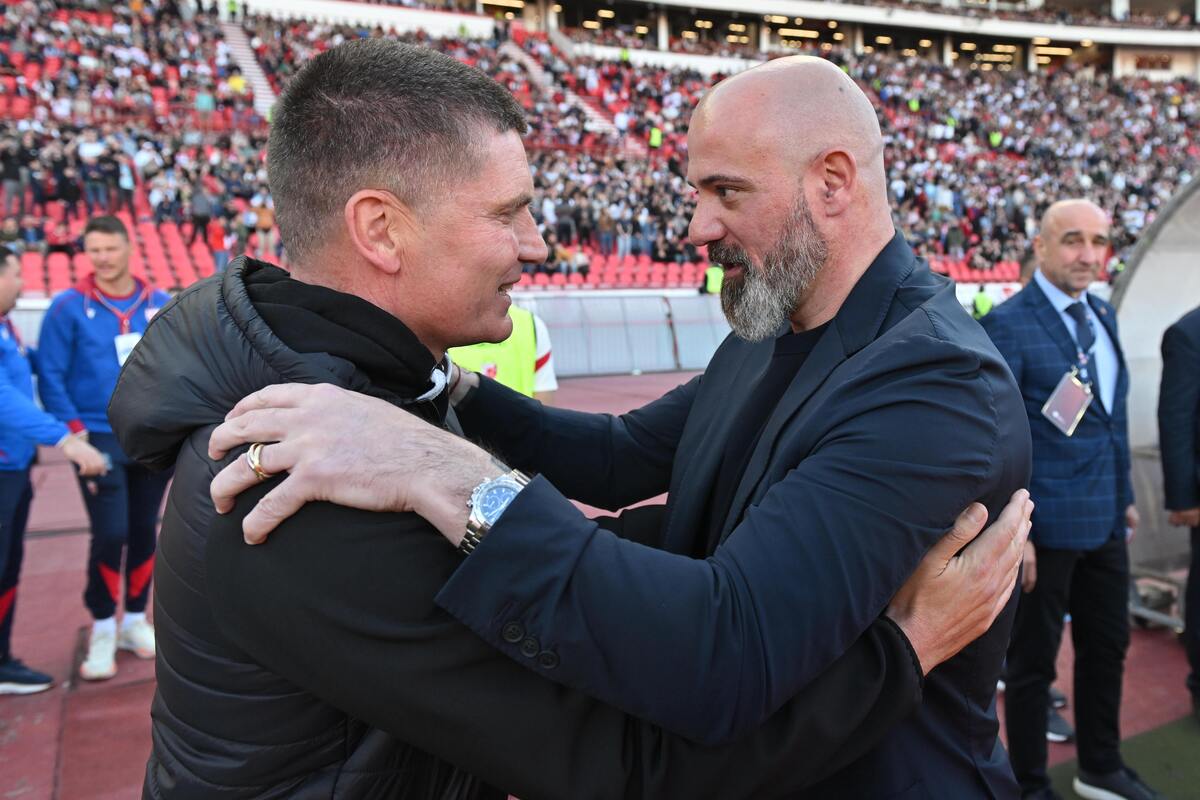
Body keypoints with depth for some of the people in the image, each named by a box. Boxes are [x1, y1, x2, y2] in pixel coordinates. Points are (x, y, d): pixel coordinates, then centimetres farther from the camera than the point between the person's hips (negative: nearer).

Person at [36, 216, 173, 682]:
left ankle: (134, 620, 28)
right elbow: (50, 375, -5)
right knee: (110, 534, -7)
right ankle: (102, 630, 14)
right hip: (100, 439, -3)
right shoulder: (68, 307, -5)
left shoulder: (160, 304, 3)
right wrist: (75, 432, -11)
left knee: (144, 532, 10)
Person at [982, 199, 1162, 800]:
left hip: (1105, 522, 8)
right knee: (1033, 660, 8)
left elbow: (1115, 416, 16)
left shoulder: (1102, 316, 10)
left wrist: (1125, 496, 15)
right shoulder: (1008, 324, -14)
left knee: (1107, 647, 20)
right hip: (1047, 524, -8)